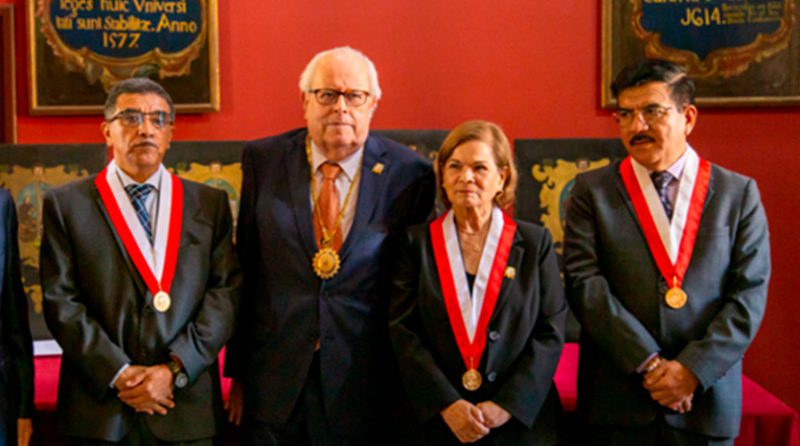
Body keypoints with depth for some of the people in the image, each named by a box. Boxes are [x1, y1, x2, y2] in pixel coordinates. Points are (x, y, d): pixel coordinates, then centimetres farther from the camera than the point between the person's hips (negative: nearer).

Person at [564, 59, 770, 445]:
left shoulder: (739, 193, 4)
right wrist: (649, 363, -15)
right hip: (616, 399, 0)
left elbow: (750, 294, -2)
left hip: (706, 398, 1)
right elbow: (584, 282, -8)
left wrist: (694, 368, -13)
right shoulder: (592, 190, 1)